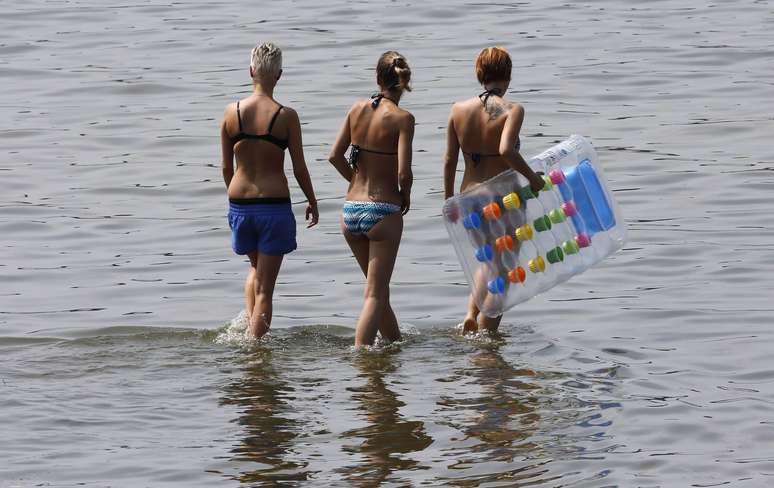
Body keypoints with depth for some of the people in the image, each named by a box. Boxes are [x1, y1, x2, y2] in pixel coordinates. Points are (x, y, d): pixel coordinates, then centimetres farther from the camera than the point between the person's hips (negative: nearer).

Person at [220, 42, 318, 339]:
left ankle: (250, 325, 15)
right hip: (274, 204, -3)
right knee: (265, 287, 5)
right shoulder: (286, 116, -11)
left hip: (240, 203, 3)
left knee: (256, 268, 28)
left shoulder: (232, 113, -3)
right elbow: (299, 169, -5)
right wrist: (312, 202, 11)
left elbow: (226, 167, 5)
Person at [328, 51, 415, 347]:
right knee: (375, 294, 1)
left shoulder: (358, 109, 2)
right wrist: (405, 196, 2)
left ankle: (395, 342, 37)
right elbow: (403, 173, -19)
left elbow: (335, 156, 4)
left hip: (351, 211, 5)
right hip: (384, 212, -5)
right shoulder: (402, 119, -12)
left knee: (377, 286, 22)